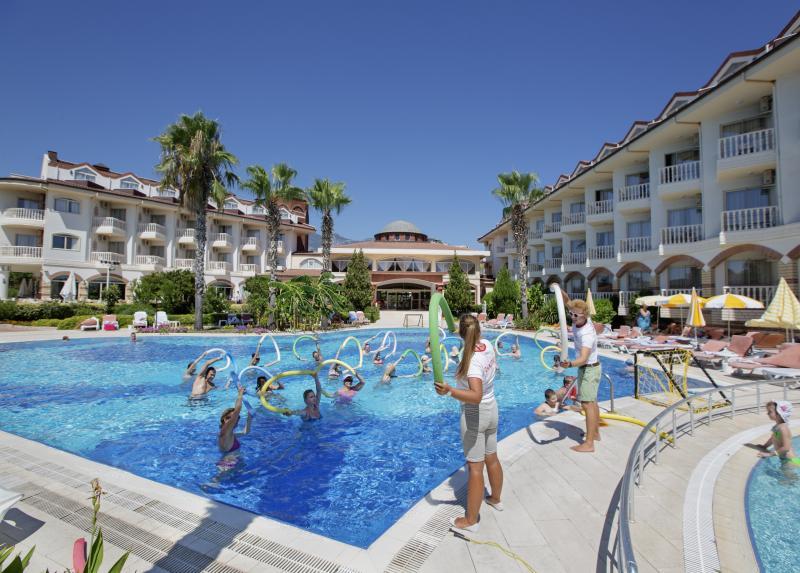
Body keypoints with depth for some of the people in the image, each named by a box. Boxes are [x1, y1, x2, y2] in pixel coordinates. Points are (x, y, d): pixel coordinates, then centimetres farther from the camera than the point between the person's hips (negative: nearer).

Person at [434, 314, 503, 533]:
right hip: (491, 409, 8)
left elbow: (476, 396, -40)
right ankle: (496, 499, 46)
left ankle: (471, 520, 15)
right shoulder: (487, 345, -6)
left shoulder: (473, 360, -29)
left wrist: (449, 391, -52)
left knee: (475, 467, 2)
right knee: (492, 458, 25)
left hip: (474, 414, -8)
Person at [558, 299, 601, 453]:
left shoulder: (587, 334, -33)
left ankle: (589, 443, -7)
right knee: (592, 402, 20)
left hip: (589, 369, -10)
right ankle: (595, 433, 35)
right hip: (588, 368, 10)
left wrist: (570, 364, -62)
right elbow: (569, 303, 7)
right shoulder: (579, 321, -9)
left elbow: (583, 358, -44)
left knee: (587, 404, -10)